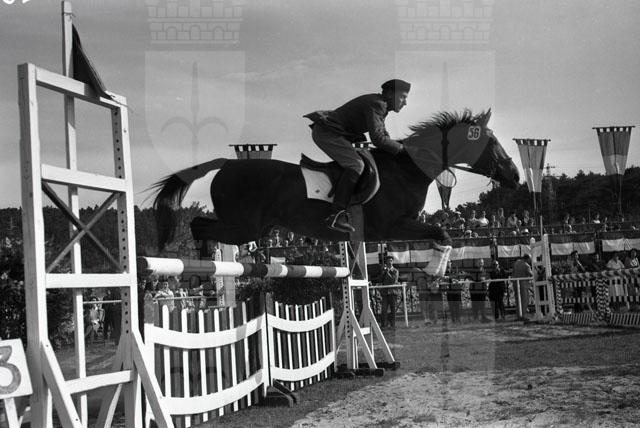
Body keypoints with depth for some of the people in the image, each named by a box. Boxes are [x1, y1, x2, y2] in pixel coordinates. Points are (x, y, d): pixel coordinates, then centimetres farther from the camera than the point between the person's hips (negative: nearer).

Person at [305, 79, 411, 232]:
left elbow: (384, 136, 22)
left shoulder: (381, 106, 13)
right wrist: (401, 148, -18)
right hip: (325, 132, -11)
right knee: (356, 165, -23)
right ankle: (337, 214, -30)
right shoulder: (376, 104, -18)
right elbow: (377, 139, -27)